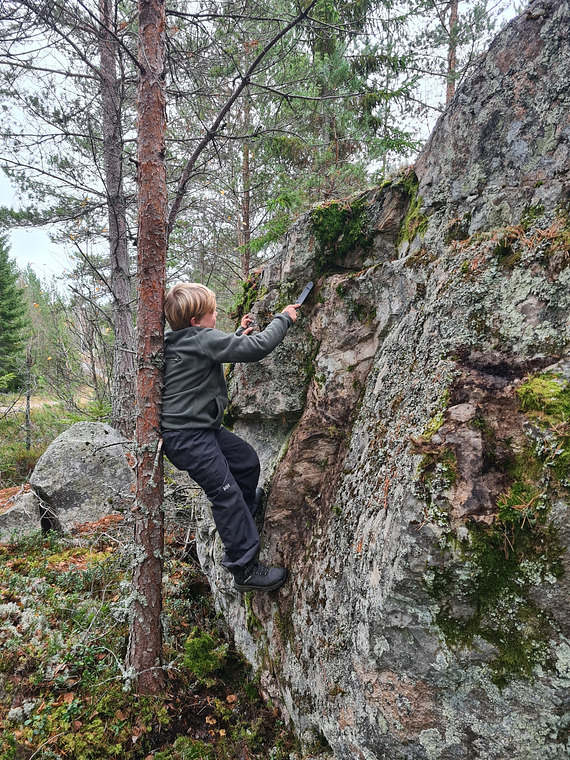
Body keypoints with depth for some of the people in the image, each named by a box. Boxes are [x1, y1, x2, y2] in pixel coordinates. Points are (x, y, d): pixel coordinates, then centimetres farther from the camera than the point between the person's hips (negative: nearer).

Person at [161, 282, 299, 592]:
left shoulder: (181, 342, 10)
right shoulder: (202, 339, -19)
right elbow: (257, 348, -21)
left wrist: (239, 334, 22)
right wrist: (283, 319, -7)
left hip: (203, 427, 10)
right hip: (188, 439, -10)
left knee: (247, 461, 19)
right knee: (227, 494, -8)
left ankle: (244, 511, 44)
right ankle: (245, 569, 0)